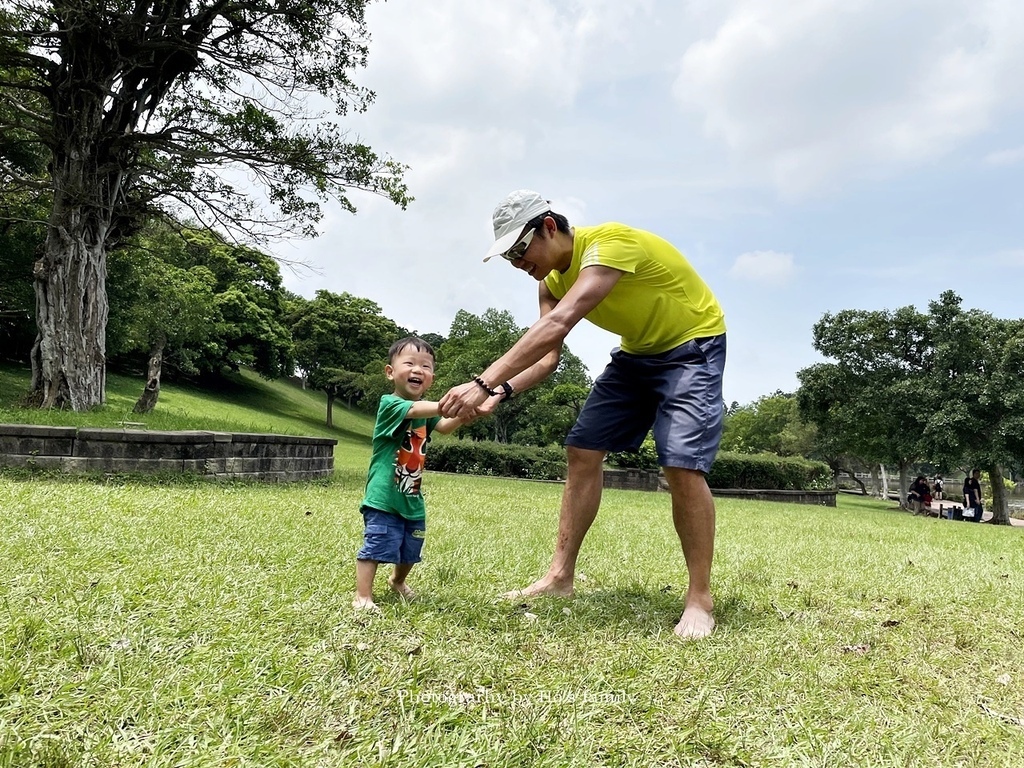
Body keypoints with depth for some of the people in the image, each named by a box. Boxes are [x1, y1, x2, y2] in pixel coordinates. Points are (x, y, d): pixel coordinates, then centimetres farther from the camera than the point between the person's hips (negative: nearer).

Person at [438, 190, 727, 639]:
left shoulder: (609, 243, -31)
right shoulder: (552, 279, -4)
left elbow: (556, 326, -43)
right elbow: (548, 354, -10)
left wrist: (483, 382, -48)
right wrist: (501, 392, -28)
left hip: (692, 346, -8)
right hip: (636, 353, 8)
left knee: (682, 465, -22)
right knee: (582, 450, 0)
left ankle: (700, 600, -6)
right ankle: (561, 575, 8)